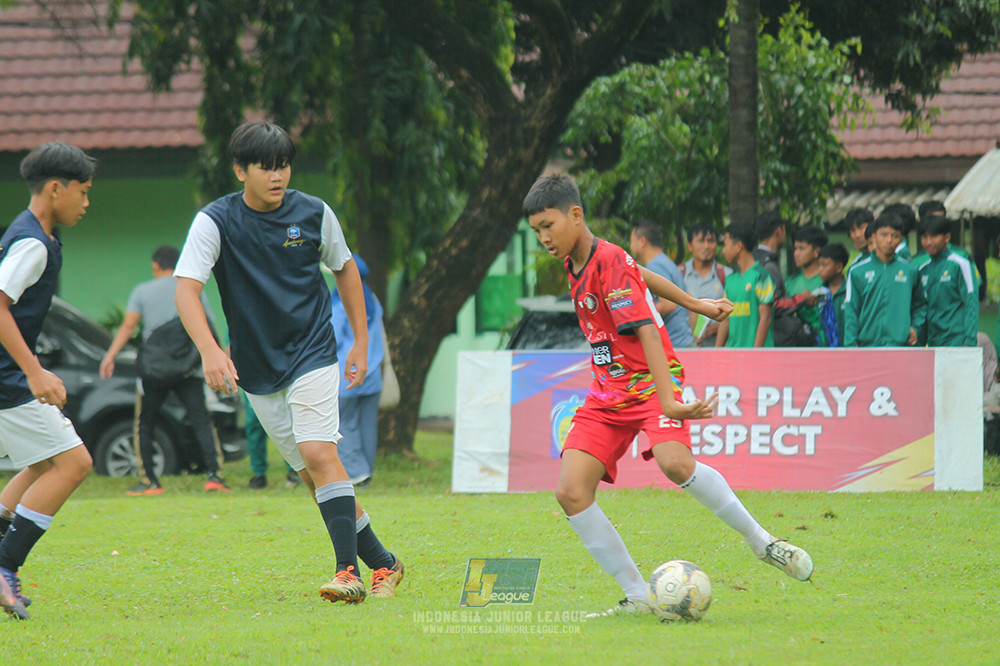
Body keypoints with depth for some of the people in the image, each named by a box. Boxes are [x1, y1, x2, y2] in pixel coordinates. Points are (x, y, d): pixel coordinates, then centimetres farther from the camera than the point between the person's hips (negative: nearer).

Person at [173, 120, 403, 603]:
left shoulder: (314, 214, -4)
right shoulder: (215, 221, -9)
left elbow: (345, 269, 13)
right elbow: (186, 289, -19)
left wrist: (361, 342, 11)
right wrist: (210, 351, -34)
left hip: (313, 355, -2)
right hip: (257, 371, 2)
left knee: (318, 455, -21)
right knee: (312, 474, 5)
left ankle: (349, 572, -25)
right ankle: (381, 563, 17)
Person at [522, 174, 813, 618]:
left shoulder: (609, 264, -18)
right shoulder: (574, 261, 8)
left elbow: (647, 333, -26)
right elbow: (639, 274, 23)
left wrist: (668, 401, -37)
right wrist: (693, 304, 29)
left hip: (649, 382, -8)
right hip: (606, 395, 8)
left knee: (675, 463, -35)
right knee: (571, 492, -11)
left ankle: (761, 541, -15)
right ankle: (637, 597, -4)